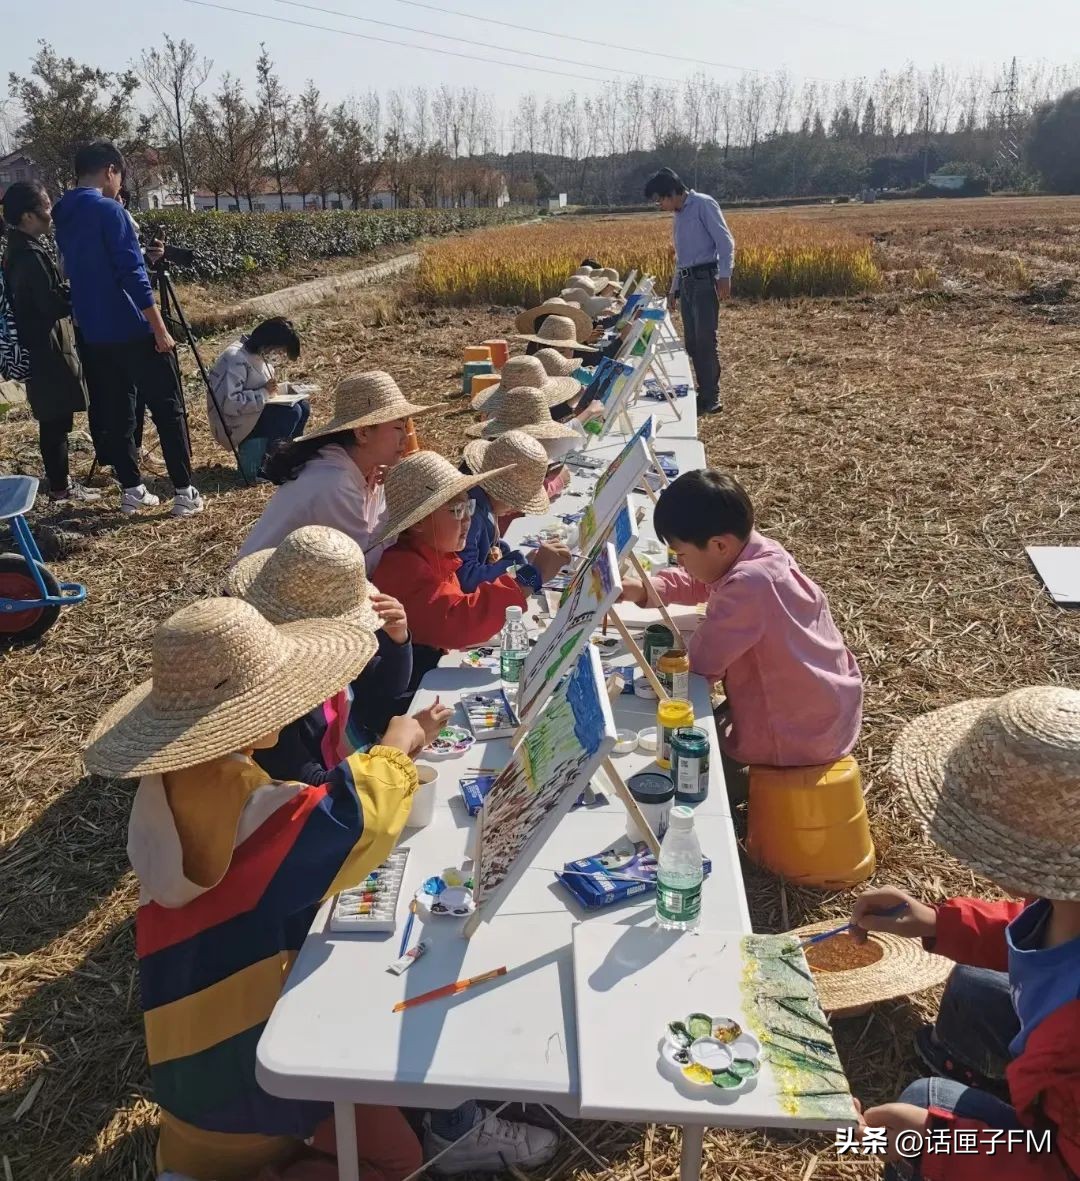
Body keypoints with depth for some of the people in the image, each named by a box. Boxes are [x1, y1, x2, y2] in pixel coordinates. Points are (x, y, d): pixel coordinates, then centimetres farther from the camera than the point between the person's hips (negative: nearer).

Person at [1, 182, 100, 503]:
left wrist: (70, 289, 9)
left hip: (39, 348, 10)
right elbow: (55, 305, -21)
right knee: (56, 422, -1)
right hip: (47, 350, -10)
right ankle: (61, 487, 7)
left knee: (53, 421, 15)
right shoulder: (30, 255, -20)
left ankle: (60, 481, 23)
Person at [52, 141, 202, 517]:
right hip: (134, 330, -7)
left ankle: (132, 490, 15)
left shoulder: (62, 216, 12)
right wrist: (160, 329, -16)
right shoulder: (109, 210, -12)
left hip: (94, 335, 7)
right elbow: (132, 274, -17)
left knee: (115, 414, 11)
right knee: (167, 410, -2)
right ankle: (184, 492, -3)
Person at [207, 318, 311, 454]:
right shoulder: (236, 359, -25)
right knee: (291, 413, -22)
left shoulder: (260, 354, 4)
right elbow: (228, 403, -33)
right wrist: (264, 393, -26)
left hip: (254, 412, 10)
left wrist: (272, 390, -3)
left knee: (303, 406, 1)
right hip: (234, 427, -9)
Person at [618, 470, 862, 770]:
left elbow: (702, 659, -28)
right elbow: (701, 584, 13)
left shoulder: (748, 584, -32)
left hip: (801, 736, -8)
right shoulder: (760, 551, -4)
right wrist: (646, 589, -1)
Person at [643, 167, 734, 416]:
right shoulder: (678, 217, 20)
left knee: (705, 341, -10)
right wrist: (674, 288, 23)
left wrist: (724, 277, -22)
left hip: (705, 279, -9)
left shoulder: (703, 204, -5)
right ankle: (704, 393, 14)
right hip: (686, 282, 9)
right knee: (692, 343, 7)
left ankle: (711, 399, -6)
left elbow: (725, 242, -12)